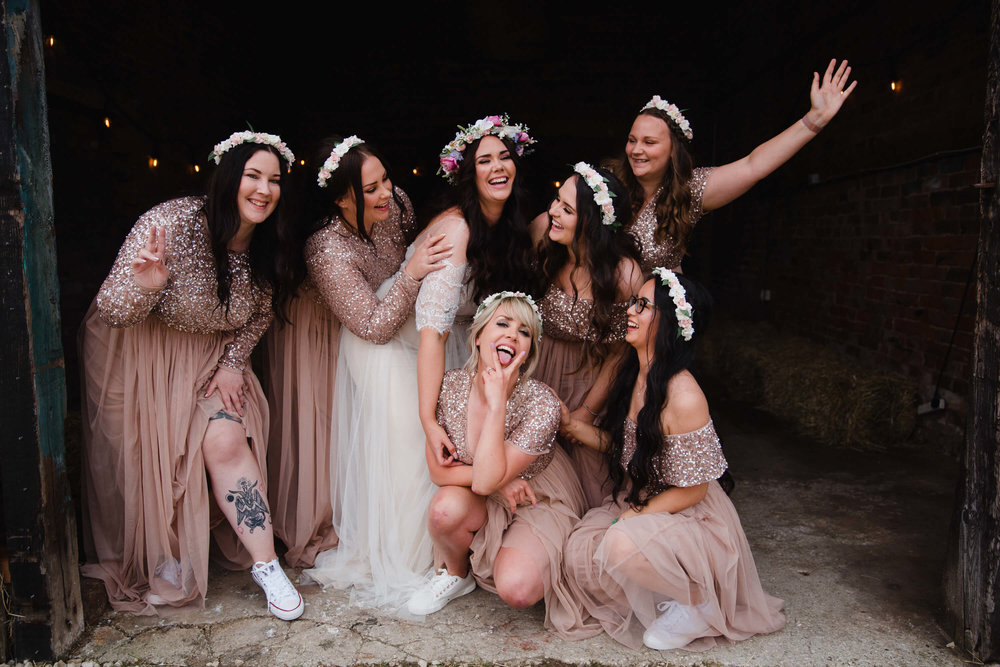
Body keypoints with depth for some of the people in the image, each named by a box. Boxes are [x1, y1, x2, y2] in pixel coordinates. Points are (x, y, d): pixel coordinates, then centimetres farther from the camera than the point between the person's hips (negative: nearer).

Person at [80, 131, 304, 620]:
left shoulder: (265, 246, -10)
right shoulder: (171, 223, -27)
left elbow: (259, 314, 8)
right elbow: (112, 311, -24)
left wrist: (233, 363, -5)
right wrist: (145, 285, -45)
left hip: (208, 354, 3)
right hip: (138, 349, -3)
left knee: (227, 440, -12)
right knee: (150, 451, -1)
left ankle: (265, 563, -4)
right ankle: (156, 558, 23)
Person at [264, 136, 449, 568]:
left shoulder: (396, 202, -19)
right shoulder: (327, 251, -38)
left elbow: (410, 253, 6)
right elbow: (374, 329, -34)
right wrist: (411, 275, -40)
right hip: (323, 334, -6)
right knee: (327, 422, 0)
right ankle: (313, 528, 21)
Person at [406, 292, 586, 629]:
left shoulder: (542, 403, -24)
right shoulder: (451, 385, -13)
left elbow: (485, 480, -31)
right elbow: (438, 469, -9)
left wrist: (497, 402, -34)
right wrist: (498, 480, -22)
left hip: (540, 504, -3)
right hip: (484, 506, 3)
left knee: (516, 589, -28)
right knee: (446, 506, -31)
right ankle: (456, 574, 3)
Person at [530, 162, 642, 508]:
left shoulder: (624, 273, -26)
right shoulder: (542, 232, -18)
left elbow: (619, 353, -13)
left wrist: (585, 413, -7)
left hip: (590, 380, -3)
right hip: (539, 370, 3)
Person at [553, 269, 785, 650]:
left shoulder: (684, 397, -27)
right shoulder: (633, 376, -2)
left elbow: (692, 489, -19)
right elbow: (618, 445, 9)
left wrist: (635, 517, -15)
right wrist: (569, 422, -3)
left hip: (690, 519, -7)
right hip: (635, 503, 8)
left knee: (624, 543, -34)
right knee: (578, 552, -14)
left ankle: (696, 603, -4)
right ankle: (657, 602, 11)